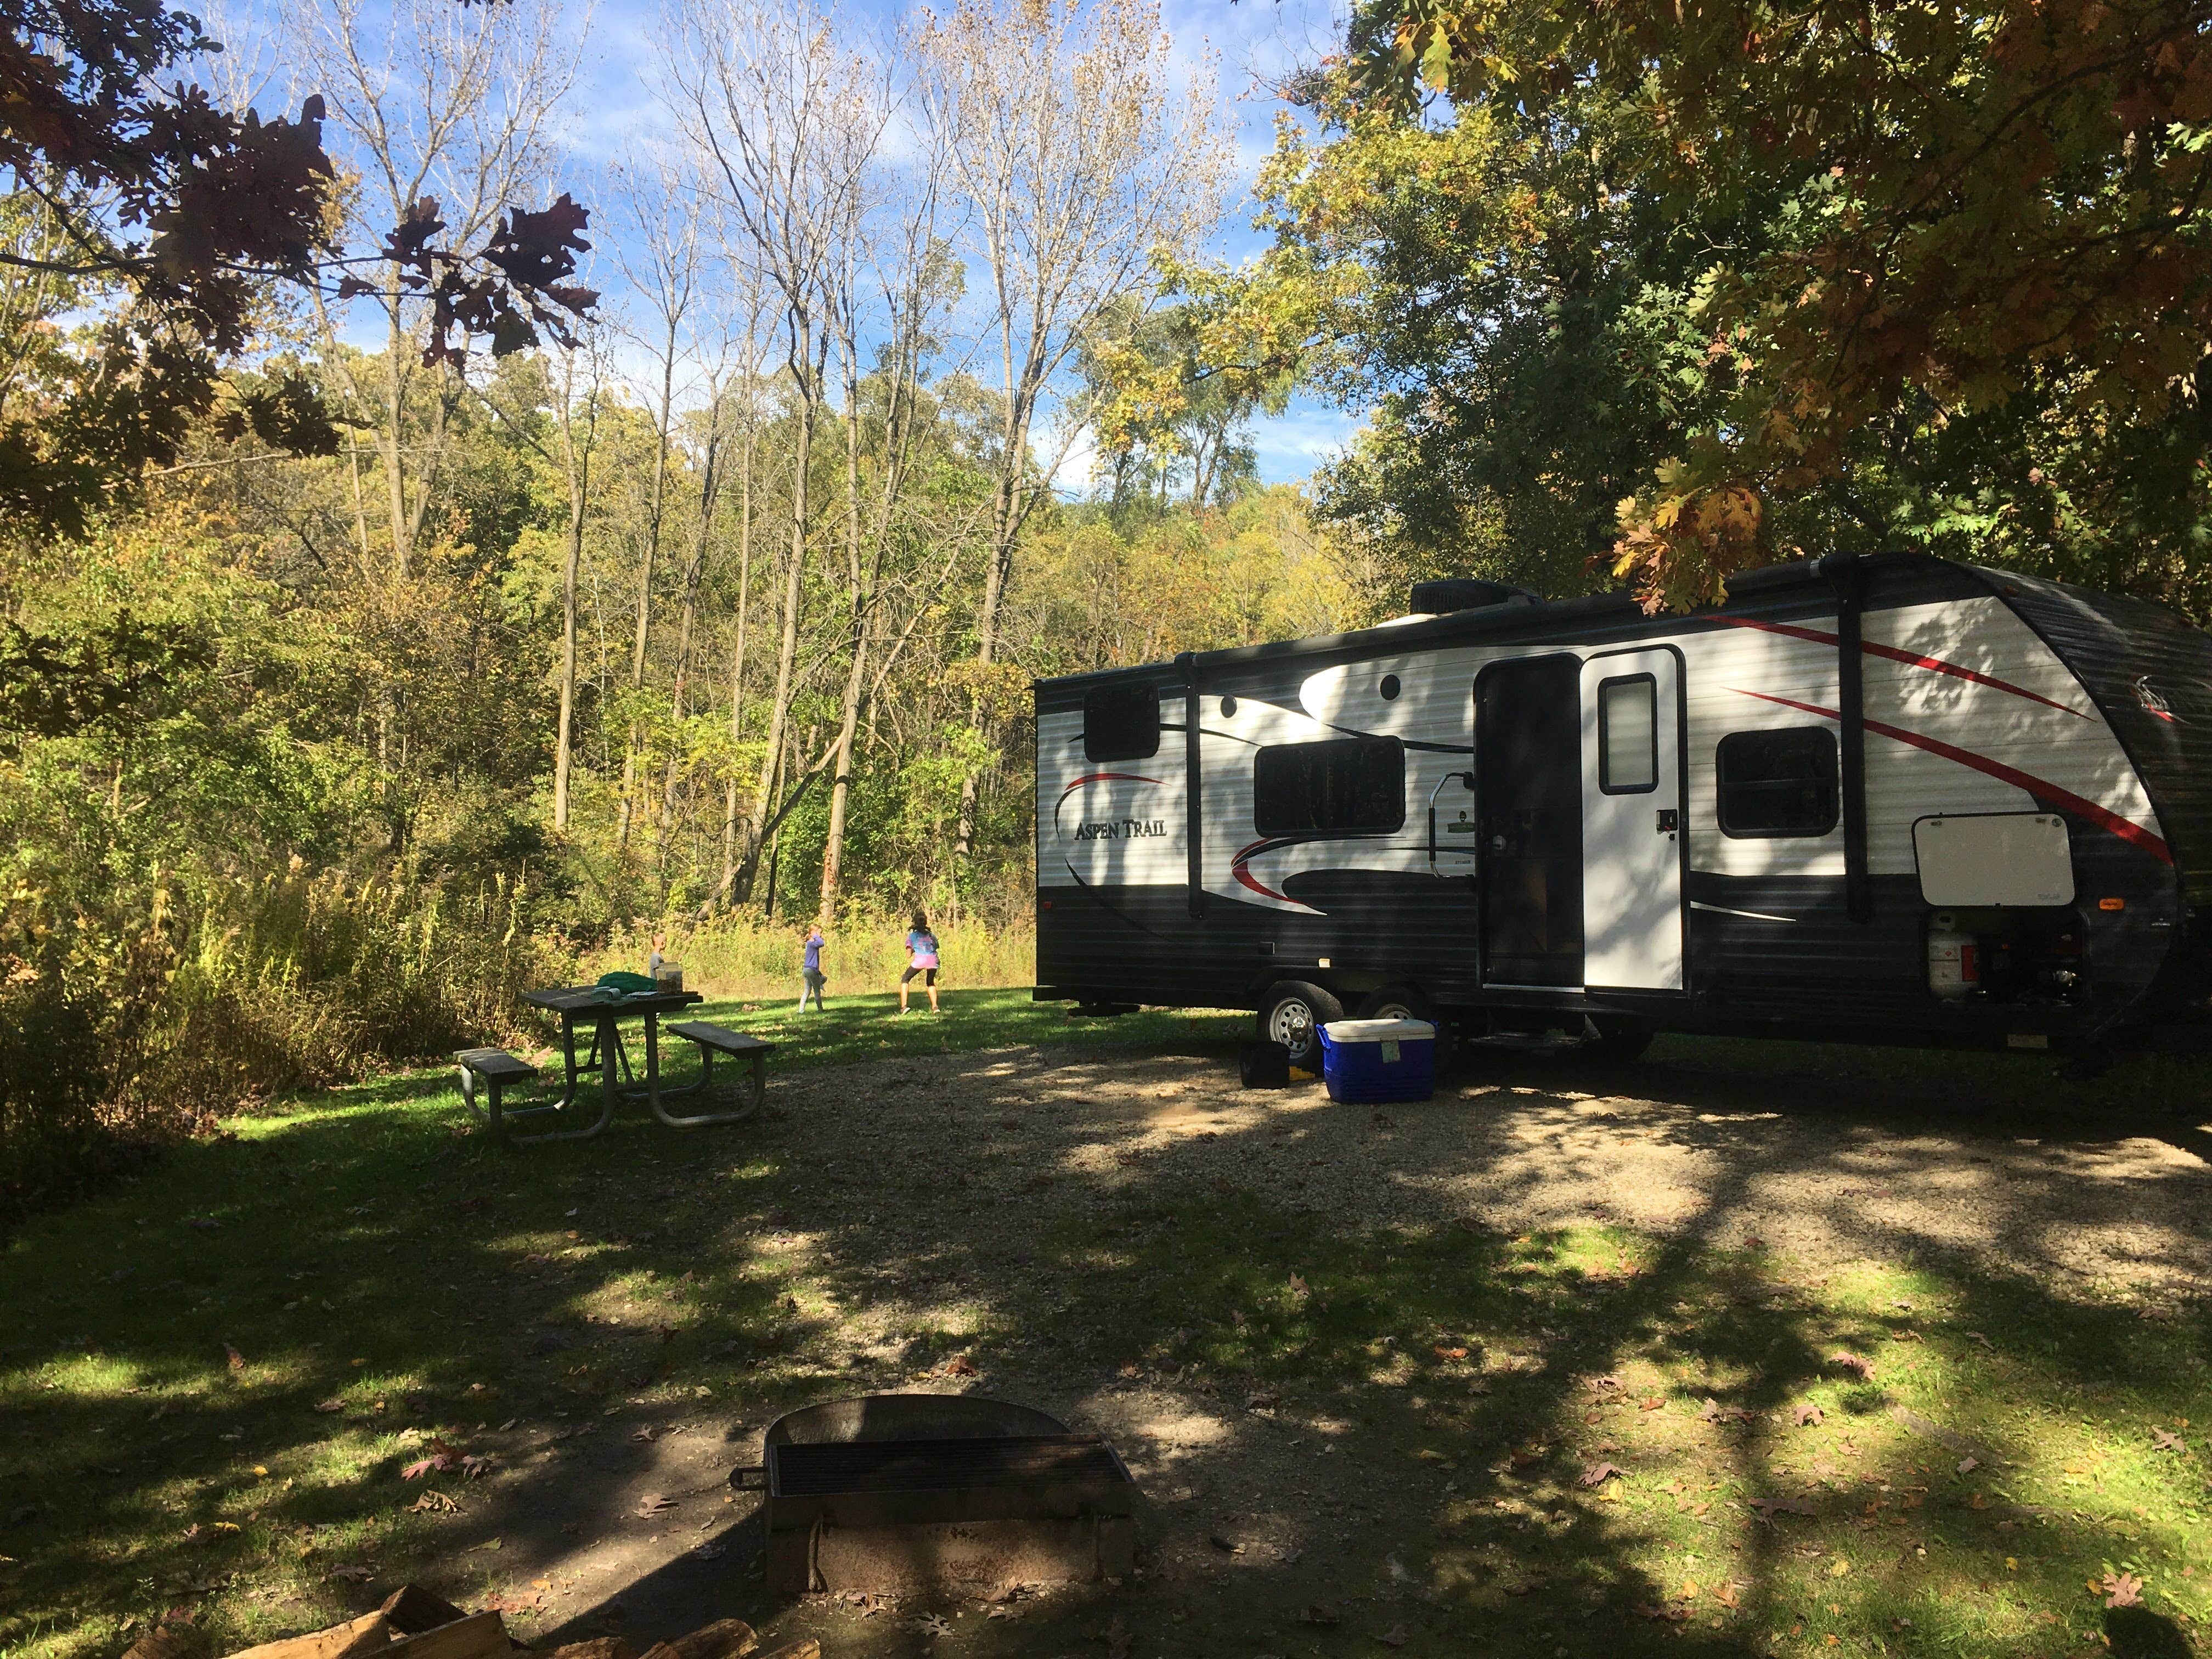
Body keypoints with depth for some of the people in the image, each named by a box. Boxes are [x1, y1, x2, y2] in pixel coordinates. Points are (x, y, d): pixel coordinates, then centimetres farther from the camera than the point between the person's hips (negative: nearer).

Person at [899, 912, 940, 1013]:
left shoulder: (912, 935, 16)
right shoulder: (931, 935, 24)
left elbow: (908, 955, 9)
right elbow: (936, 947, 16)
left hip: (920, 959, -3)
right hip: (933, 959, 3)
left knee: (905, 979, 17)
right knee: (930, 982, 28)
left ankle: (904, 1006, 3)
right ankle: (935, 1007, 14)